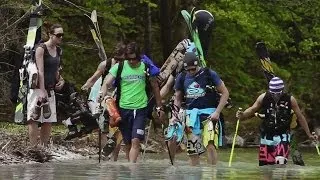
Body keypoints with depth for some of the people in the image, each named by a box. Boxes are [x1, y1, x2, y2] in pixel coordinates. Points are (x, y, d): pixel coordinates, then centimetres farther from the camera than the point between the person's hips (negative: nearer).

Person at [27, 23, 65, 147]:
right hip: (38, 89, -8)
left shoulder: (58, 50, 12)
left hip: (50, 89, 8)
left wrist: (60, 80, 6)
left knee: (48, 120, 7)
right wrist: (42, 91, -23)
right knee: (34, 119, -9)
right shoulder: (41, 49, -11)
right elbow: (40, 71, -17)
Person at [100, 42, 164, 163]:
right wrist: (102, 98, -24)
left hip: (141, 108, -1)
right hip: (124, 108, 1)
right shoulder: (119, 67, 0)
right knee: (127, 143, 7)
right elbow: (106, 83, -5)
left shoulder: (146, 67, 2)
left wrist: (159, 108, 16)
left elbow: (155, 87, 14)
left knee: (135, 141, -14)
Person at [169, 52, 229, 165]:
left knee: (210, 146, -22)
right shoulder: (182, 78, 9)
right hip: (191, 115, 4)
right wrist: (175, 115, 4)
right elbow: (178, 98, 19)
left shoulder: (209, 74, -2)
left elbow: (225, 93, 0)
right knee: (193, 152, 1)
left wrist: (217, 112, -9)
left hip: (208, 114, -4)